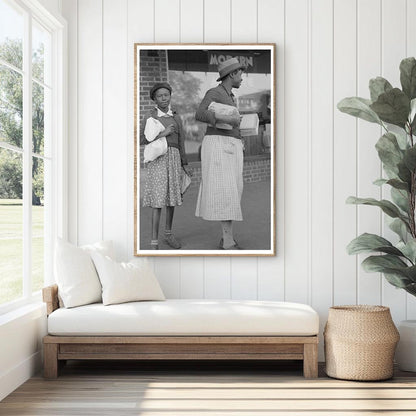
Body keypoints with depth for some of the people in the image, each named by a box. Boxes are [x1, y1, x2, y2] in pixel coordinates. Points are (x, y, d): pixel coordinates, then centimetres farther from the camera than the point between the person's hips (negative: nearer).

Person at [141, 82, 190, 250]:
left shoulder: (176, 117, 11)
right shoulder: (150, 117, -2)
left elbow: (180, 141, 15)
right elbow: (141, 140, -7)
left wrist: (184, 165, 12)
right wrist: (163, 134, -14)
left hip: (173, 159, 5)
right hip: (157, 159, -5)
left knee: (172, 198, 12)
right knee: (158, 200, -11)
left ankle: (168, 234, 30)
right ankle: (154, 243, -9)